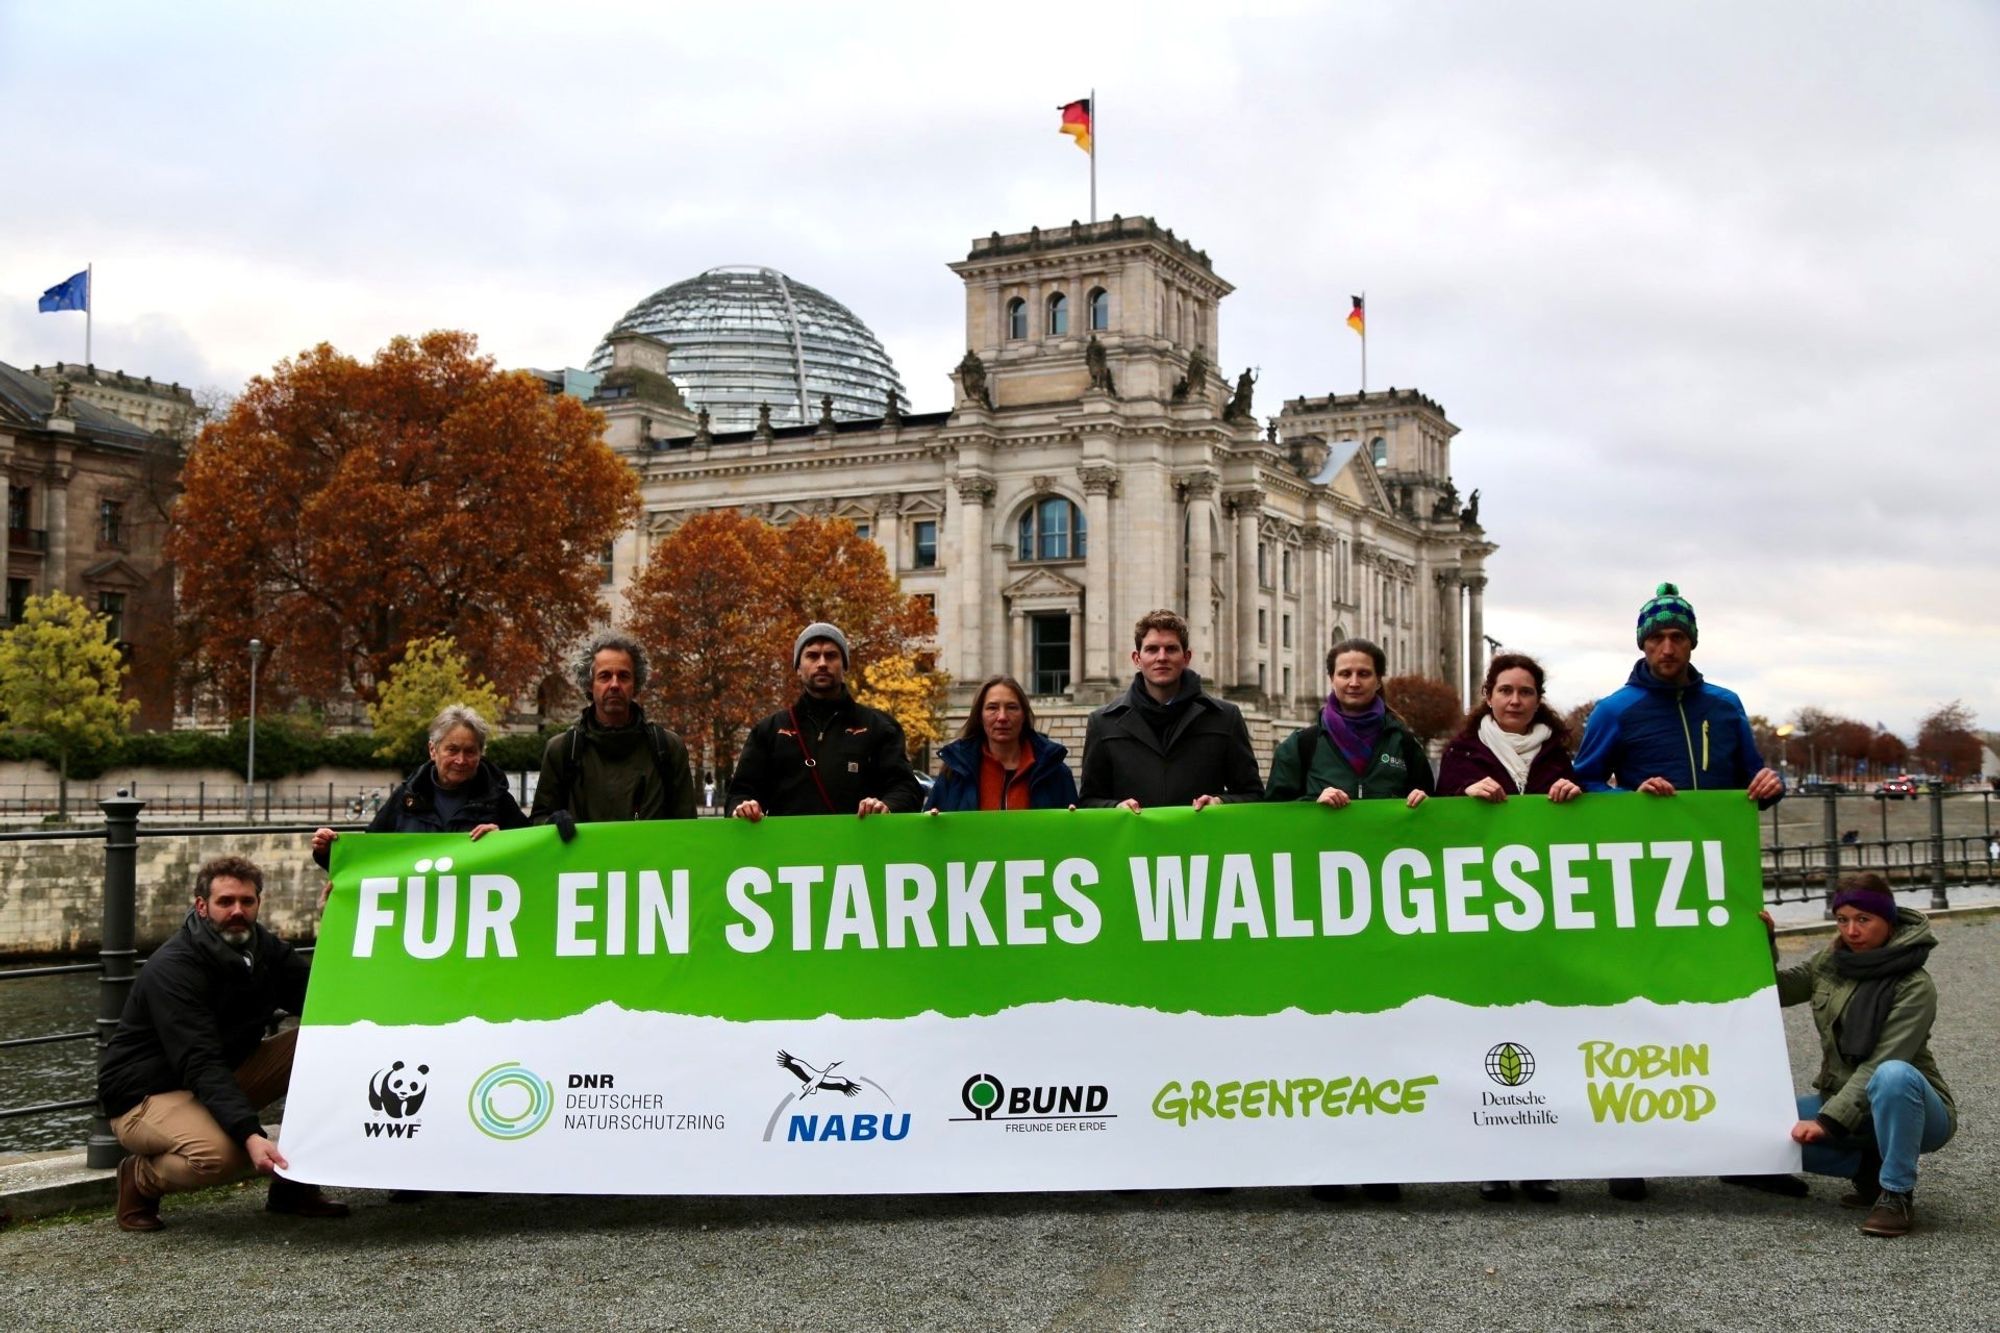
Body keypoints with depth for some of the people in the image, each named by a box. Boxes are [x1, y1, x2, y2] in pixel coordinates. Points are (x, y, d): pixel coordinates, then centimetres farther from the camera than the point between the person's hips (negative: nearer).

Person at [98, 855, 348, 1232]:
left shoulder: (264, 949, -2)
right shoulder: (173, 969, -24)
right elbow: (199, 1066, -34)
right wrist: (251, 1134, -46)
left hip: (225, 1077, 7)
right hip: (146, 1097, -7)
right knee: (222, 1153, -38)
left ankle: (293, 1183, -2)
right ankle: (141, 1178, -3)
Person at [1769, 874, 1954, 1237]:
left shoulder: (1915, 988, -17)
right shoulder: (1830, 962, 2)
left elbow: (1879, 1065, -25)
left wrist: (1827, 1121, -30)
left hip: (1906, 1106, -6)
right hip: (1842, 1102, 6)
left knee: (1893, 1074, -40)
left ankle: (1898, 1194, -22)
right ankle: (1870, 1167, 2)